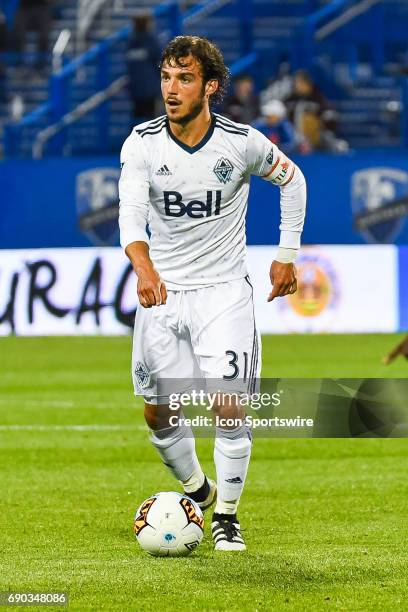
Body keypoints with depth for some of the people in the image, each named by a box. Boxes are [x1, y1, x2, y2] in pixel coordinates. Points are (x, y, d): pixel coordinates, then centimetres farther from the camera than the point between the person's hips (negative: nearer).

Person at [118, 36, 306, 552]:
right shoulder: (142, 143, -10)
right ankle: (195, 491, 35)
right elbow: (131, 211, -25)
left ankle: (227, 513, 7)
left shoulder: (243, 142, -10)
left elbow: (292, 180, 10)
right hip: (161, 291, 2)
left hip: (224, 291, -2)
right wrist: (144, 269, -44)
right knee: (157, 413, 7)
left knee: (230, 408, -13)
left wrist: (287, 255, 9)